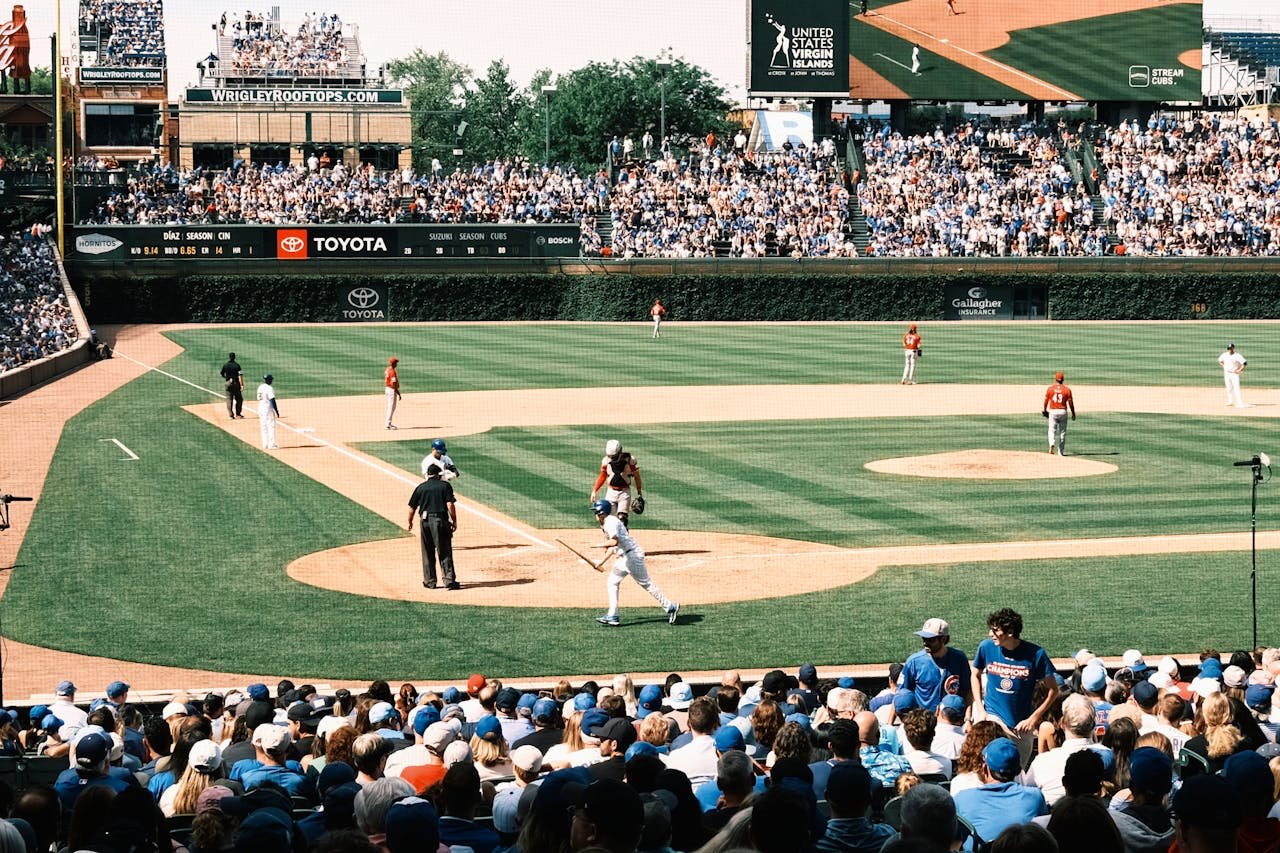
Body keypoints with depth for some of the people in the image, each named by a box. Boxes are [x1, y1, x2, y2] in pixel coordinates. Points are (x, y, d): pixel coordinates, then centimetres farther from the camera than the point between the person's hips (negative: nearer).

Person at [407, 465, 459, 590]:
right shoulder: (445, 486, 1)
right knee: (445, 553, 0)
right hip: (441, 520, -2)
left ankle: (430, 581, 16)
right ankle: (449, 580, -8)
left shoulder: (421, 487, 8)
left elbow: (412, 507, 10)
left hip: (425, 522, 2)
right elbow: (450, 505, -10)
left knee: (428, 553, 12)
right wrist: (454, 521, -2)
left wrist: (410, 522, 24)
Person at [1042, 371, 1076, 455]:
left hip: (1053, 411, 0)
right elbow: (1070, 403, -2)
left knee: (1052, 430, 7)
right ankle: (1061, 451, 11)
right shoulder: (1067, 389, -4)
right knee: (1062, 432, 10)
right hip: (1063, 412, 0)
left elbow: (1046, 401, 5)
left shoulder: (1050, 389, -2)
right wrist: (1073, 414, 10)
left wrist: (1044, 410, 24)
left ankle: (1052, 444, -22)